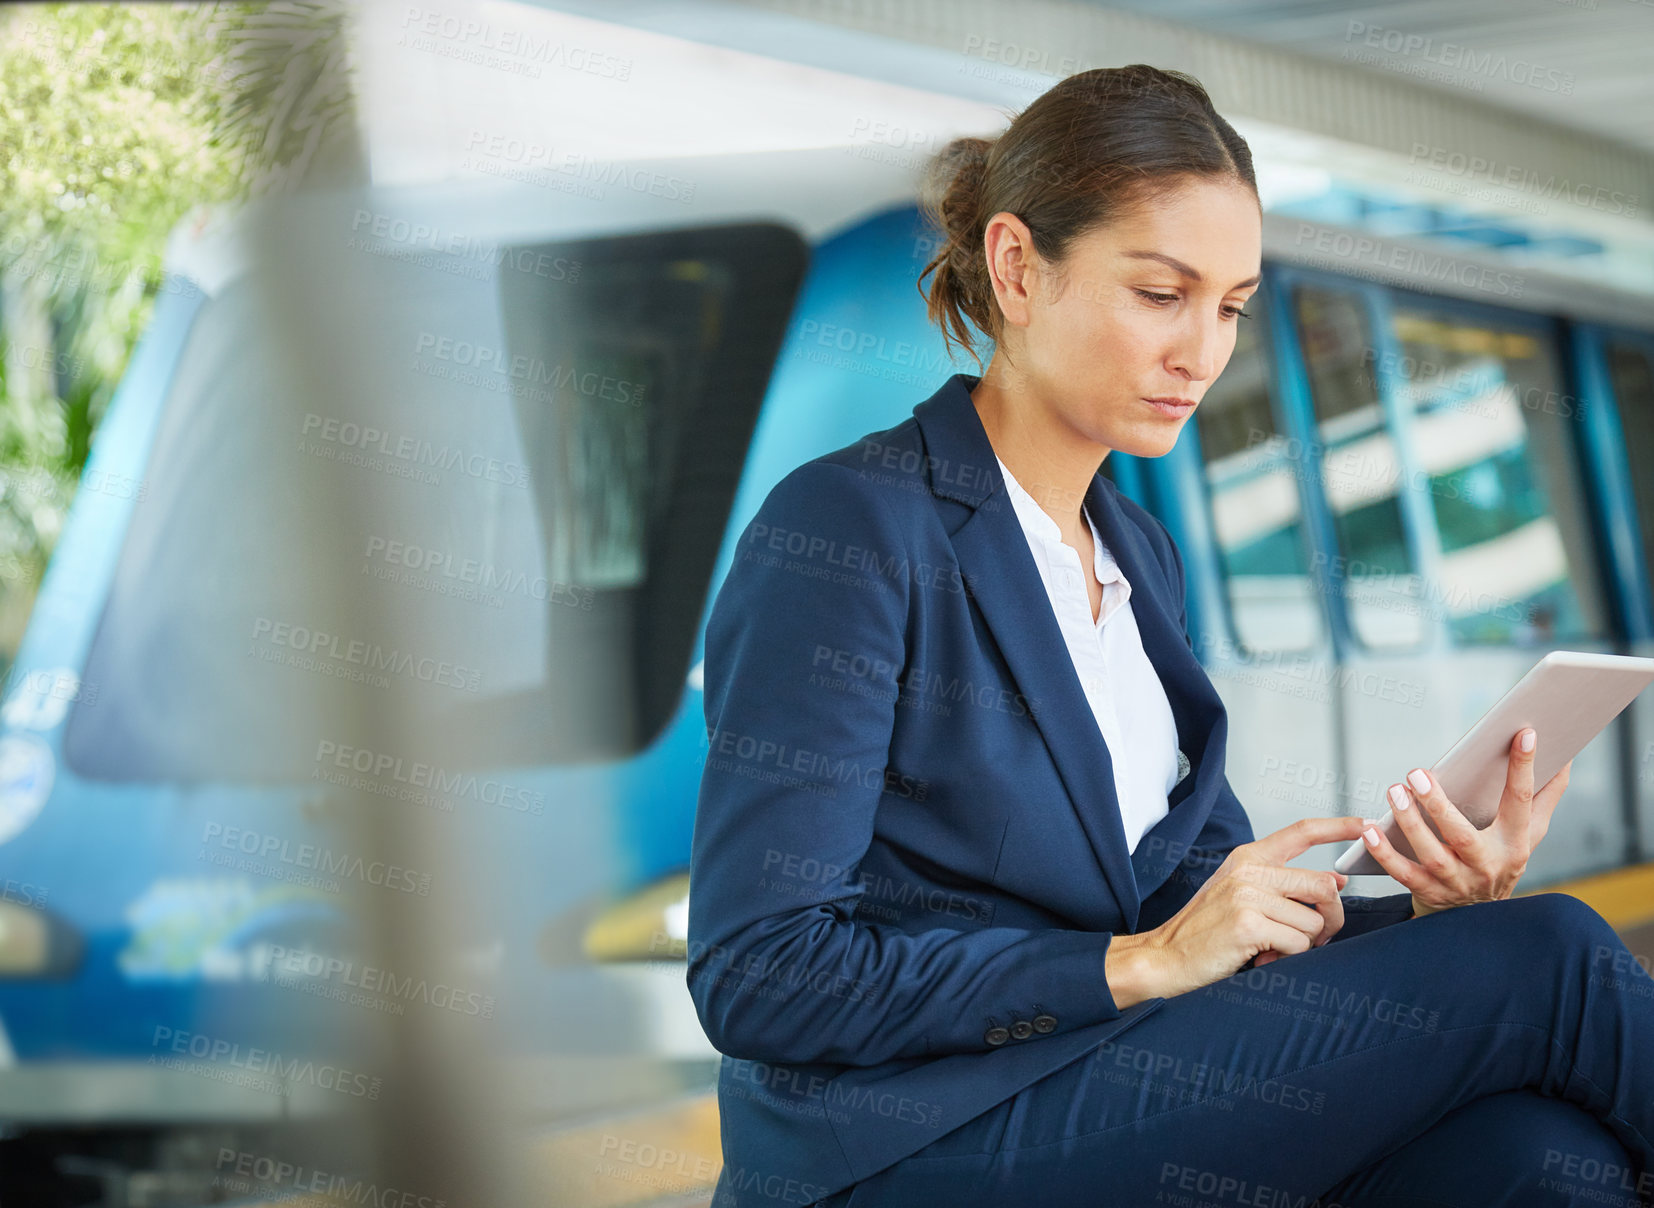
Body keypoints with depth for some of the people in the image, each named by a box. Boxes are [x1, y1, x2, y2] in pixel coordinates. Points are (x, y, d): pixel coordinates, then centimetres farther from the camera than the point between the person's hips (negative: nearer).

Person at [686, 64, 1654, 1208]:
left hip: (1109, 1093, 7)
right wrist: (1138, 964, -16)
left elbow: (1205, 882, 16)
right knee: (1545, 961, -17)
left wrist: (1424, 911, -5)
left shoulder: (1141, 554, 16)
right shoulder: (843, 532, -10)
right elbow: (757, 976, -15)